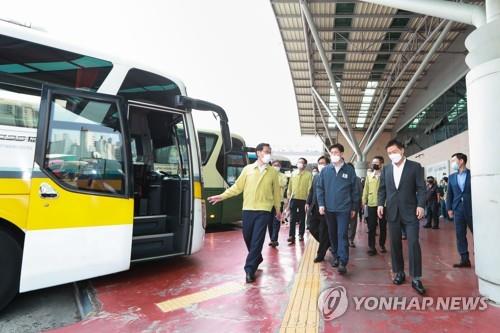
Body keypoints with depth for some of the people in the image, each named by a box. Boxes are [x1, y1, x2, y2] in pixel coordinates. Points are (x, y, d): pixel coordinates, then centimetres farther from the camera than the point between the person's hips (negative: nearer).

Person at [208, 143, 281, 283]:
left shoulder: (273, 172, 3)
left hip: (264, 211, -2)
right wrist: (222, 196, -1)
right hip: (248, 209, 2)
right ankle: (257, 258, 38)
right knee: (248, 238, 12)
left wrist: (278, 209, 15)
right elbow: (237, 187, 5)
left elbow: (276, 191, 10)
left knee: (257, 240, -5)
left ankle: (249, 269, 3)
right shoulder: (247, 169, 3)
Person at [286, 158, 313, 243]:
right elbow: (289, 187, 12)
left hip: (303, 199, -2)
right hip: (293, 199, 2)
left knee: (302, 219, 9)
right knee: (292, 219, -1)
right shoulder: (293, 175, 10)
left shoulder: (308, 174, -1)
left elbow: (309, 188, -4)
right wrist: (288, 199, 8)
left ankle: (301, 235, 21)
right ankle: (291, 236, 0)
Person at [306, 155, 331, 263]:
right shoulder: (316, 176, 14)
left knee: (323, 232, 4)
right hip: (314, 208, 7)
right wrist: (308, 202, 11)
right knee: (312, 228, 10)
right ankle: (327, 243, 33)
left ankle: (320, 255, 16)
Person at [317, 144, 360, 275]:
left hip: (344, 209, -3)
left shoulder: (349, 170, -1)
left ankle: (343, 262, -2)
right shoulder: (325, 170, 3)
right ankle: (336, 256, 28)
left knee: (342, 235, -6)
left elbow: (355, 190, 3)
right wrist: (321, 204, -4)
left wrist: (354, 207, 3)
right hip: (329, 208, 3)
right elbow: (319, 187, 5)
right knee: (332, 234, 13)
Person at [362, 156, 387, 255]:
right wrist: (364, 201, 3)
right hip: (371, 204, 2)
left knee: (383, 226, 11)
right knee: (371, 227, 2)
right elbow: (366, 189, 9)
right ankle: (371, 247, 7)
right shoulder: (369, 176, 9)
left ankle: (382, 245, 25)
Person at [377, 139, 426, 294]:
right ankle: (399, 272, 22)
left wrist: (421, 205, -15)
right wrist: (380, 204, -2)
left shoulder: (415, 166, 1)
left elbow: (421, 188, -3)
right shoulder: (386, 169, 11)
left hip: (410, 211, -3)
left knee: (413, 243, -7)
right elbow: (382, 189, 11)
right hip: (392, 211, 4)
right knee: (395, 244, 8)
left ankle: (416, 279, 1)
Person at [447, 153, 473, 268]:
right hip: (458, 210, 4)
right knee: (460, 235, 4)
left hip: (472, 209, -4)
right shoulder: (452, 177, 10)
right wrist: (449, 208, 6)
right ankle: (464, 259, 10)